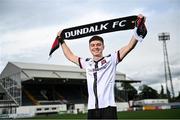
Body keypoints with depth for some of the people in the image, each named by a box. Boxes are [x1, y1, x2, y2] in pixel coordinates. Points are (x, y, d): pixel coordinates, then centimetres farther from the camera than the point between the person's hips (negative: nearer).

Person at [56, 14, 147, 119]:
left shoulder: (111, 59, 5)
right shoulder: (87, 63, 16)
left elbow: (129, 46, -5)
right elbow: (70, 56, 29)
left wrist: (138, 29, -15)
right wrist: (62, 41, 35)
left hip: (108, 108, -4)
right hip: (91, 109, 4)